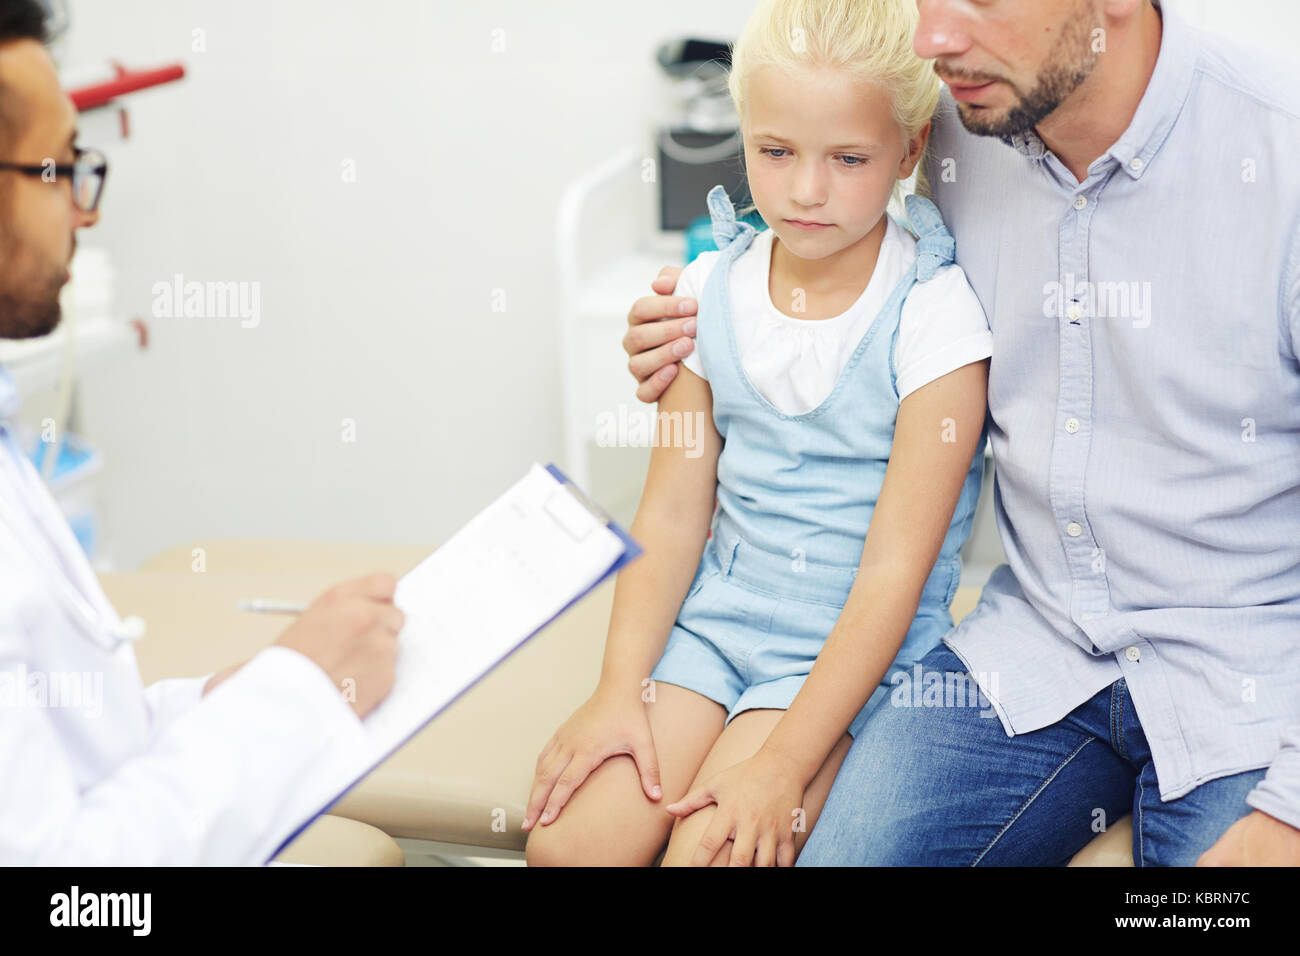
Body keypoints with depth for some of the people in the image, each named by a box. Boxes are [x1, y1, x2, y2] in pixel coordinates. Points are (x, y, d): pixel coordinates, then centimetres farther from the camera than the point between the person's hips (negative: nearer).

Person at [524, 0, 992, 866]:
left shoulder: (933, 316, -14)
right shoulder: (713, 291, 2)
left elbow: (894, 568, -16)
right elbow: (672, 515, 5)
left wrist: (784, 762, -21)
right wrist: (620, 689, -6)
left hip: (860, 640, -4)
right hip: (717, 611, 5)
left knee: (711, 850, -24)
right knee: (567, 840, -13)